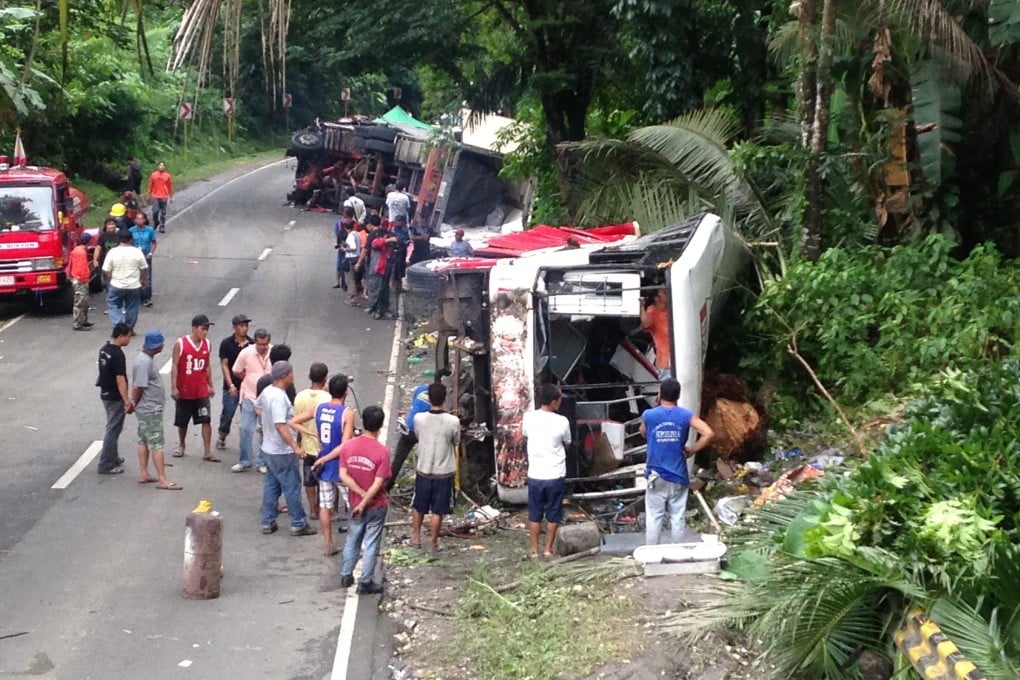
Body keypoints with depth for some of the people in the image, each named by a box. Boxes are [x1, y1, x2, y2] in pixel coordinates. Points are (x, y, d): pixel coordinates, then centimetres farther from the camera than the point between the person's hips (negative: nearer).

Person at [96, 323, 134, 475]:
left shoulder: (104, 349, 7)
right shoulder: (117, 354, -22)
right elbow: (120, 379, -24)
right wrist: (127, 401, -22)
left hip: (105, 394, 9)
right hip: (115, 398, -9)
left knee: (113, 428, 21)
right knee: (113, 429, -2)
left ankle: (113, 458, 33)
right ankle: (106, 465, 3)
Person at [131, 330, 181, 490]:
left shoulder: (146, 358, 9)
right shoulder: (144, 362, -23)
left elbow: (137, 387, 17)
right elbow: (137, 388, -24)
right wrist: (135, 404, -8)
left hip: (147, 409, 10)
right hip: (150, 410, -10)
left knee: (144, 441, 15)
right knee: (157, 444, -7)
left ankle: (143, 474, 23)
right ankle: (162, 480, -5)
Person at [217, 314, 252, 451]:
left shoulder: (252, 344, 3)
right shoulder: (226, 343, -3)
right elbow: (224, 365, -4)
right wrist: (230, 385, -12)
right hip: (231, 387, -2)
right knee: (227, 414, 4)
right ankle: (221, 437, 27)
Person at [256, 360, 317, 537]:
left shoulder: (267, 391, 4)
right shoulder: (279, 397, -26)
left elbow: (257, 406, 24)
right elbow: (281, 425, -32)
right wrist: (295, 446, -31)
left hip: (268, 448, 9)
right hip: (282, 452, -9)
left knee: (271, 485, 16)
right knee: (292, 488, 1)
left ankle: (267, 522, 21)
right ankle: (298, 524, 9)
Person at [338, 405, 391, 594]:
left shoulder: (348, 446, -9)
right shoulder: (382, 452, -21)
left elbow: (343, 476, -11)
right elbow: (378, 484, -22)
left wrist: (362, 495, -9)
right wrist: (364, 503, -13)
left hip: (355, 504, 4)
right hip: (376, 506, -4)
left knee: (352, 540, 22)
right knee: (371, 545, 8)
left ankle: (346, 576, 33)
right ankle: (365, 583, 17)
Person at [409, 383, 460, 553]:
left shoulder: (419, 419, -12)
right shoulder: (453, 421, -17)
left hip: (423, 470, 2)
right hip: (444, 472, -2)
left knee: (418, 506, 21)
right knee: (437, 511, 9)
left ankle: (416, 537, 31)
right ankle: (433, 543, 17)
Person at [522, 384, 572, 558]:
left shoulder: (528, 417, -6)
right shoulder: (562, 421, -12)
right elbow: (566, 444, 5)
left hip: (534, 475, 2)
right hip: (555, 476, -2)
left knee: (534, 515, 12)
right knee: (553, 515, 12)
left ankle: (534, 550, 14)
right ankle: (548, 549, 16)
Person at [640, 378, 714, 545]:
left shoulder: (648, 415, -5)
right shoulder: (686, 415, -5)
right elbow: (709, 434, -13)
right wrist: (691, 450, -1)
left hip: (656, 477, -1)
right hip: (678, 477, 1)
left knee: (653, 518, 5)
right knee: (678, 519, 8)